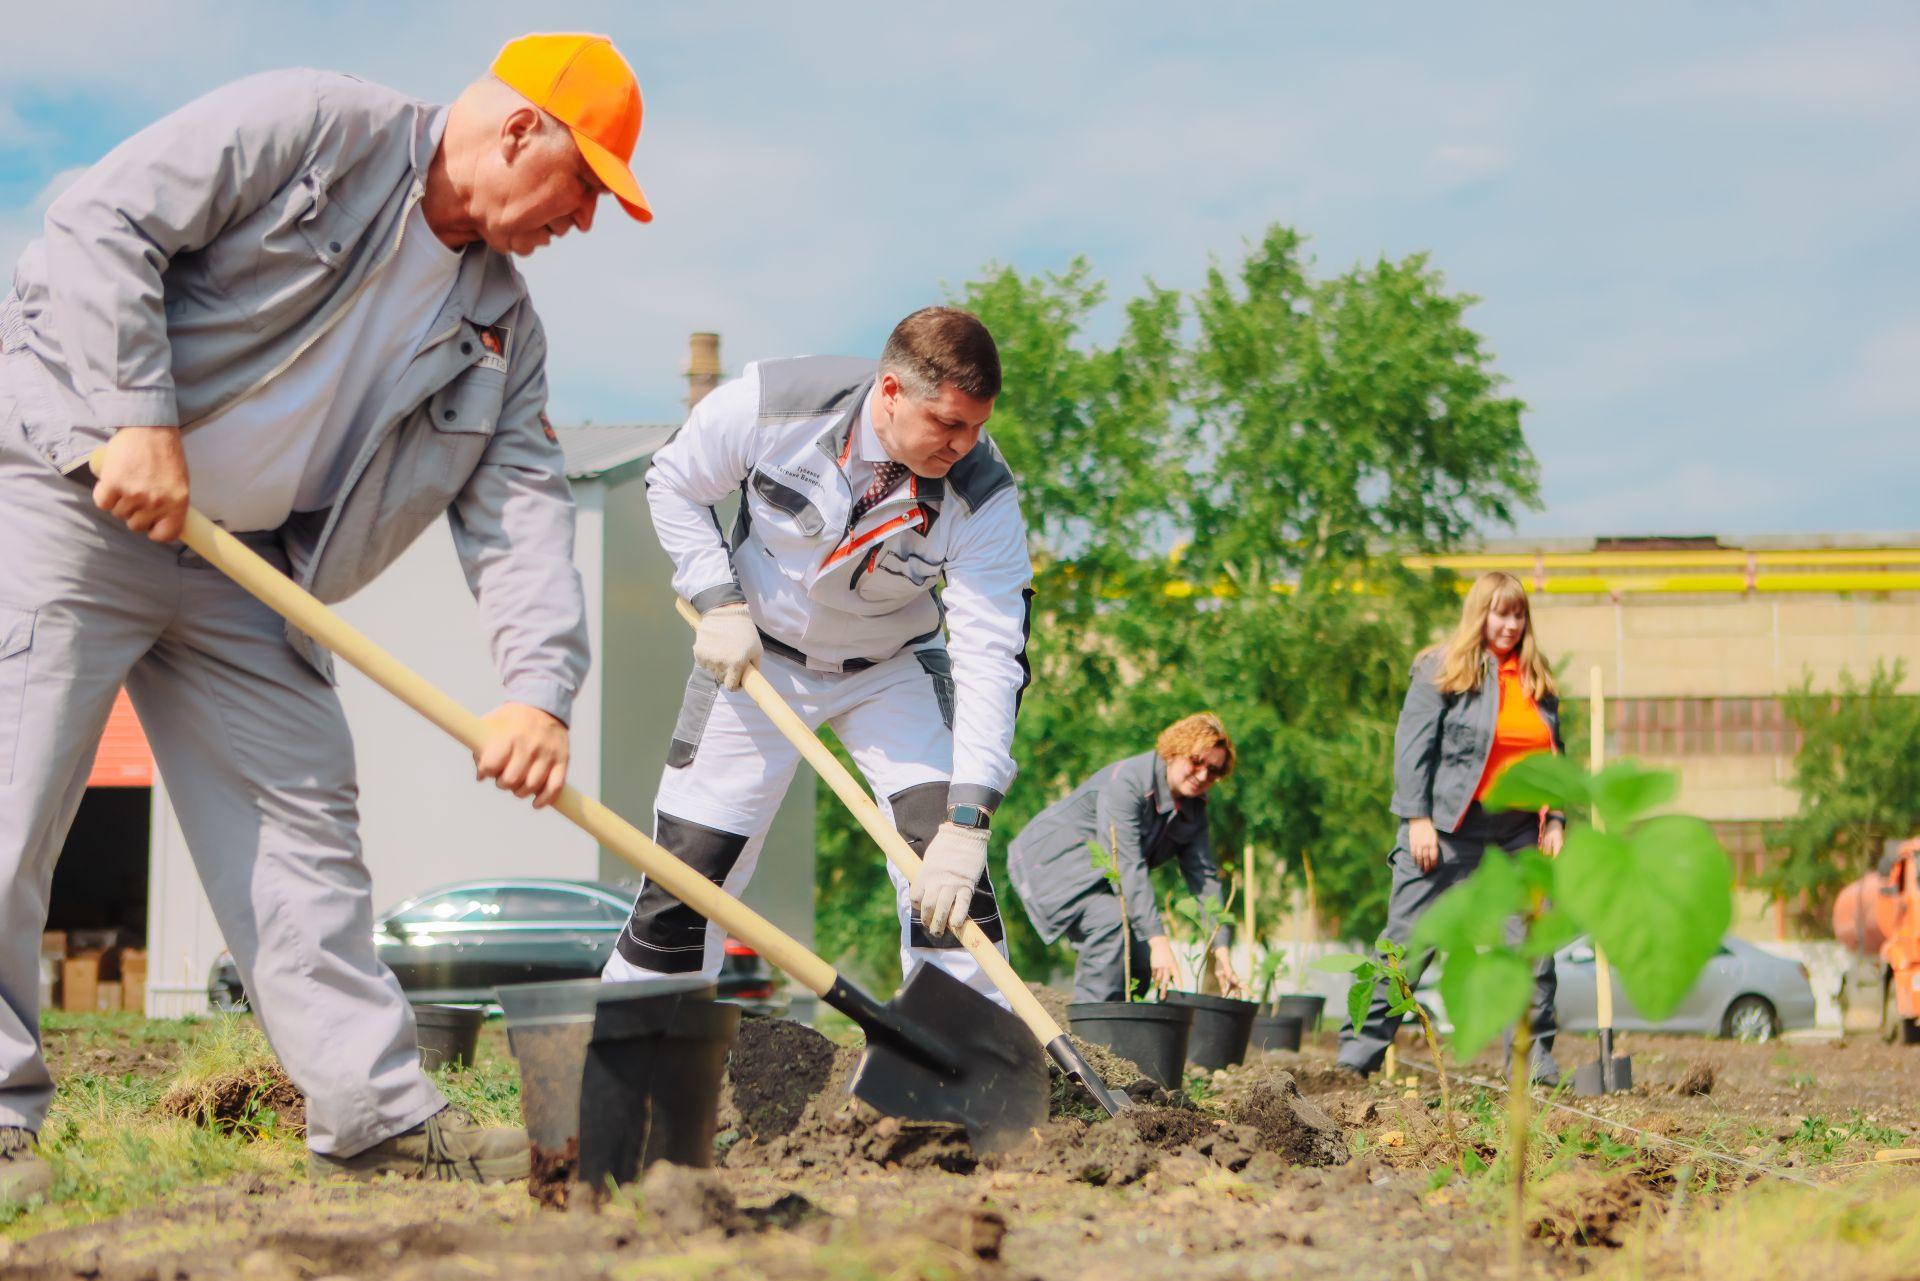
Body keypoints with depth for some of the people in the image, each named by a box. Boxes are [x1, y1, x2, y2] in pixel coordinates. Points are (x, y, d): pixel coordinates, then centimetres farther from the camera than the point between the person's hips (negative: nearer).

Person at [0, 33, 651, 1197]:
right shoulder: (311, 126, -12)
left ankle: (377, 1115, 10)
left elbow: (523, 499, 3)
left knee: (302, 817, 5)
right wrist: (139, 415, -23)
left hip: (237, 567, 7)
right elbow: (104, 225, -17)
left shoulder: (501, 325, 10)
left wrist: (540, 686, -11)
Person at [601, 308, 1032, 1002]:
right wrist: (718, 601, -19)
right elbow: (674, 484, -7)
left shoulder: (983, 495, -28)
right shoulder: (772, 403, -28)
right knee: (690, 862, -2)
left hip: (894, 665, 0)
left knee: (941, 848, -18)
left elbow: (989, 659, -32)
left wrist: (966, 824, -40)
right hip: (756, 651, 0)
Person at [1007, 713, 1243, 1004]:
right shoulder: (1126, 783, -27)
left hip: (1095, 875, 9)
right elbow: (1127, 865, -34)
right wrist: (1158, 939, -40)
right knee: (1111, 922, -31)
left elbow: (1205, 877, -2)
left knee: (1141, 965, -6)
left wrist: (1222, 952, -12)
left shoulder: (1193, 808, -1)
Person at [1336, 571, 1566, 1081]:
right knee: (1409, 942, -4)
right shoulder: (1441, 669, -2)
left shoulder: (1537, 680, 14)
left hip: (1520, 832, 5)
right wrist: (1417, 818, -13)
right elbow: (1413, 745, -6)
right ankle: (1360, 1049, 2)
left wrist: (1556, 819, 10)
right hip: (1451, 828, -5)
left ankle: (1535, 1058, 11)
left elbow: (1554, 755, 20)